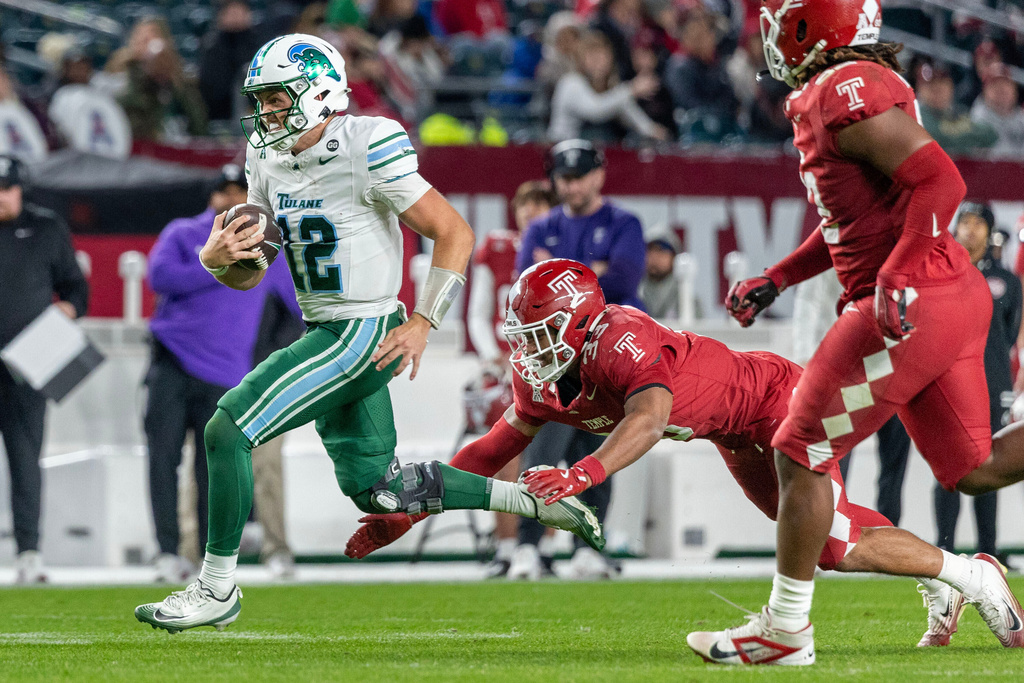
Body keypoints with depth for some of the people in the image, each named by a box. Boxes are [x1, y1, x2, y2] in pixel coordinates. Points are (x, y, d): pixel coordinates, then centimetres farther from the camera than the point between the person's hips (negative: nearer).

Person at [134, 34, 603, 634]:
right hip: (326, 335, 9)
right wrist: (217, 259, -11)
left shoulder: (366, 151, -17)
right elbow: (249, 275, 12)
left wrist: (422, 324, -19)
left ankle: (217, 589, -5)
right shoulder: (269, 161, 7)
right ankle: (533, 500, 31)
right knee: (376, 488, 18)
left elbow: (455, 234, -14)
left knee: (227, 430, -16)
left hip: (362, 335, -9)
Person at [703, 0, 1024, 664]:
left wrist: (899, 273, -29)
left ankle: (785, 629, 9)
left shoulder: (848, 90, -14)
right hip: (959, 296, 10)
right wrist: (775, 280, 26)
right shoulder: (824, 97, 17)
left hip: (910, 306, -10)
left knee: (802, 455, 0)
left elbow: (939, 180, -23)